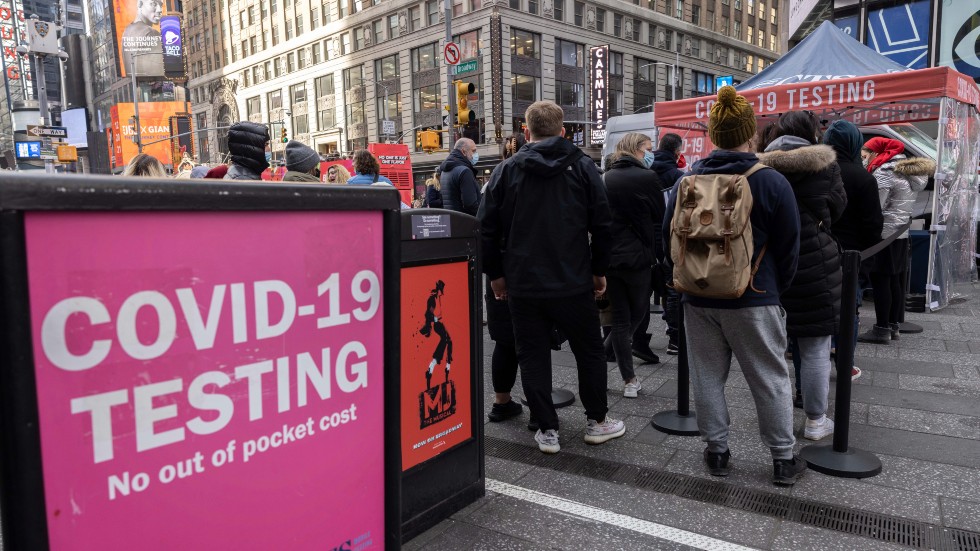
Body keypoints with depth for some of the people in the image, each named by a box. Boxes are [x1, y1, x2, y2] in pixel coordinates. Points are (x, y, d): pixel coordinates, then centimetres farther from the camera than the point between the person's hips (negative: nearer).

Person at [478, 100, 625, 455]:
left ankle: (547, 431, 15)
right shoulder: (582, 167, 0)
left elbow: (487, 228, -1)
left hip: (522, 284, 0)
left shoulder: (506, 170, 0)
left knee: (533, 357, 10)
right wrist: (600, 270, 7)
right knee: (589, 352, 16)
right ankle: (596, 422, 28)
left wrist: (495, 274, 9)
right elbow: (601, 224, -3)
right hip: (574, 283, 0)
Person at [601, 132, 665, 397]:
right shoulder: (646, 177, -9)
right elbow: (659, 220, -3)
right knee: (639, 310, 18)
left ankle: (629, 380, 13)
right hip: (637, 256, -5)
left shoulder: (604, 178, 6)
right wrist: (661, 255, 9)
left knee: (620, 317, 9)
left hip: (607, 256, 5)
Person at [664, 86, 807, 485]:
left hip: (698, 299, 3)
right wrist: (776, 288, 14)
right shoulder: (771, 182, -10)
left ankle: (717, 452, 23)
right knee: (771, 380, 11)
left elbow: (669, 236, 7)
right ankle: (783, 459, 23)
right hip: (753, 300, -2)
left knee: (708, 376, 13)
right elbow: (788, 247, -2)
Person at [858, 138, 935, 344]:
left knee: (879, 280, -6)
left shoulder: (883, 174, -14)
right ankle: (893, 326, 18)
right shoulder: (902, 170, 17)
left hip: (885, 234, -10)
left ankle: (882, 329, -3)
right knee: (894, 280, 12)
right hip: (901, 233, 10)